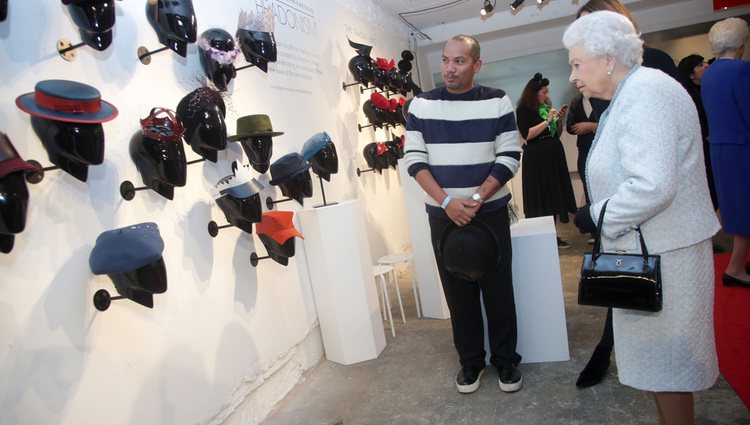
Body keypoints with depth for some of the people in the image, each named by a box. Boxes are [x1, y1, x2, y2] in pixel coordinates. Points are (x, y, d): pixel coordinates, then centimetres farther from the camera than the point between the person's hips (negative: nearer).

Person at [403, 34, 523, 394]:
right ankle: (470, 360, 24)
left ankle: (505, 358, 24)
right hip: (442, 215, 1)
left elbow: (509, 157, -3)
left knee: (498, 287, 6)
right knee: (457, 290, 8)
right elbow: (414, 159, -3)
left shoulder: (497, 102, 0)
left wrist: (477, 198, -15)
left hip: (491, 212, 0)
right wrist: (446, 201, -14)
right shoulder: (421, 104, 1)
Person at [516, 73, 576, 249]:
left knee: (554, 197, 6)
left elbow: (557, 134, 18)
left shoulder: (547, 107, 13)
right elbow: (527, 135, -17)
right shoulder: (524, 110, -5)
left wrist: (560, 119, 1)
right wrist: (547, 121, -15)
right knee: (541, 201, -5)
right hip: (536, 160, -7)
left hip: (553, 157, 7)